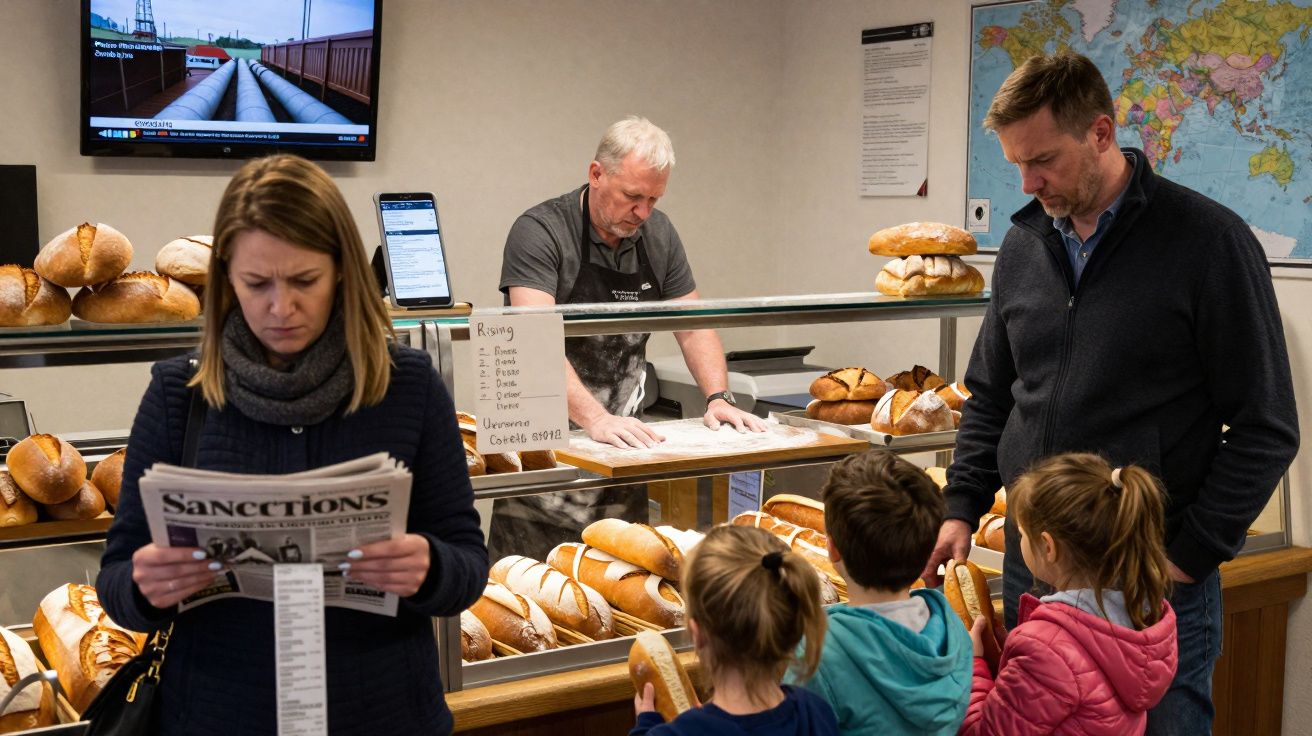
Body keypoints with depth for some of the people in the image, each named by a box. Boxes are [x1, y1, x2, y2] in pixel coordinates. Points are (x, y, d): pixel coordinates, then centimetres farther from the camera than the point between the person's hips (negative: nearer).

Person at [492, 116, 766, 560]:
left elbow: (693, 327, 10)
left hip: (624, 434, 6)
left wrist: (718, 398, -6)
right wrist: (595, 419, -36)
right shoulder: (540, 232, -15)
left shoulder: (657, 234, 5)